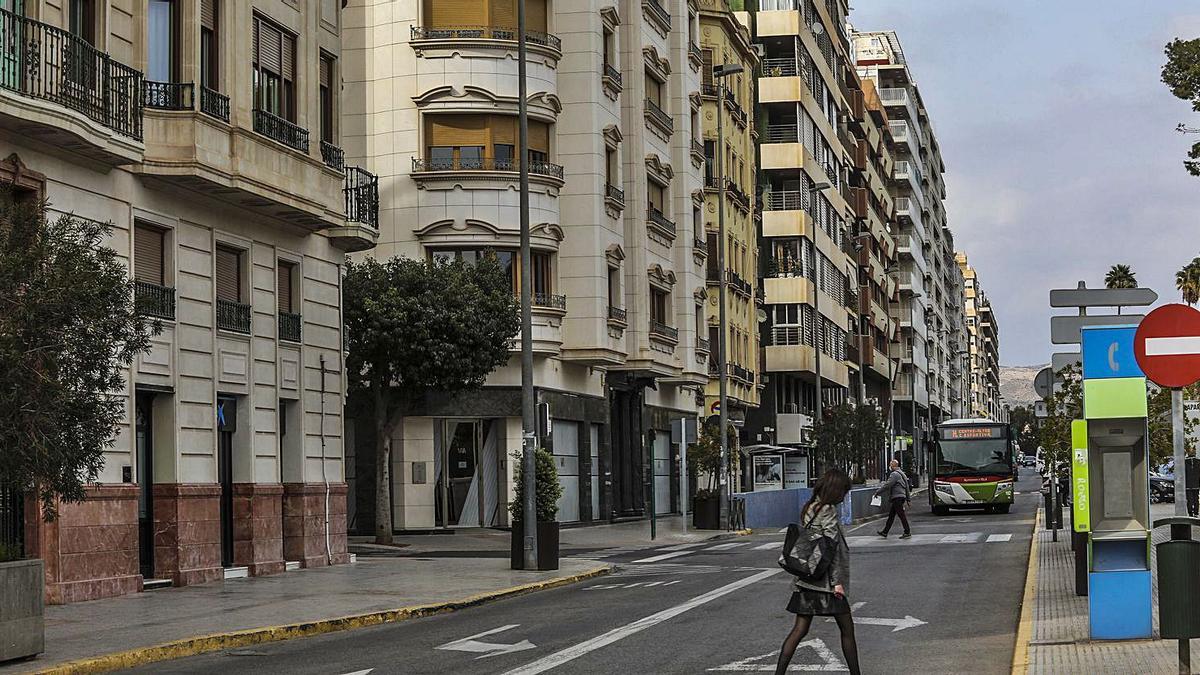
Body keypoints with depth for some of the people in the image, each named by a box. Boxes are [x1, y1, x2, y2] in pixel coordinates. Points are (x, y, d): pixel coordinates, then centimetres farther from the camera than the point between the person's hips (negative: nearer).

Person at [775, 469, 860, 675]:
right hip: (825, 581, -8)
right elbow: (832, 548, -17)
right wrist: (837, 581, -16)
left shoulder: (808, 509, 11)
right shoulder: (828, 511, -13)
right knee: (847, 628, 5)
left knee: (800, 629, 6)